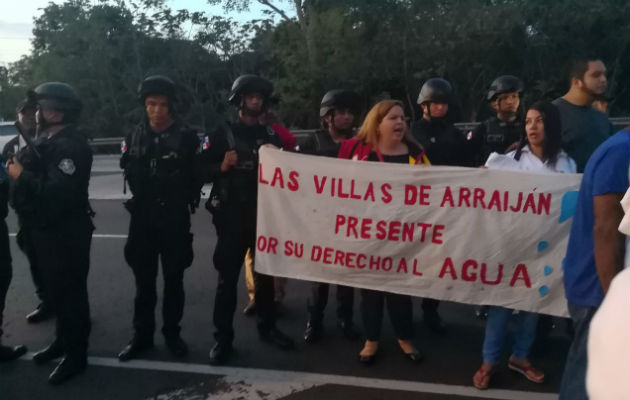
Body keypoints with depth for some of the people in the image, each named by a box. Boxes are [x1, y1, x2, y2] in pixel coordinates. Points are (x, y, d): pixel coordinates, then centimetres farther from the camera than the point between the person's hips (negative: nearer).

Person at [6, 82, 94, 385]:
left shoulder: (71, 146, -20)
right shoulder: (48, 141, 11)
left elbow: (57, 192, -29)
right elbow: (39, 179, 11)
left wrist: (22, 175, -21)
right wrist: (18, 169, -4)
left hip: (67, 232, -9)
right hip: (48, 229, 9)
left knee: (70, 292, 1)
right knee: (55, 290, 20)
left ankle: (75, 355, 14)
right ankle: (63, 340, 37)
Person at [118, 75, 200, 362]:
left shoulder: (185, 136, -6)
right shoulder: (135, 136, 5)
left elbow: (195, 177, -5)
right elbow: (131, 175, 2)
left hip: (175, 218, -2)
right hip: (143, 217, 3)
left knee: (173, 279, 9)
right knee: (144, 280, 11)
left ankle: (172, 334, 24)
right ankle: (142, 335, 24)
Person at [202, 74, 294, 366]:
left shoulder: (271, 136, 10)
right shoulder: (222, 134, 1)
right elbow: (202, 171, -4)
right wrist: (222, 167, -22)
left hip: (264, 215, 3)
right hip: (232, 217, -3)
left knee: (265, 273, 12)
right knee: (227, 278, 0)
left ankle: (267, 327, 26)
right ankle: (223, 338, 7)